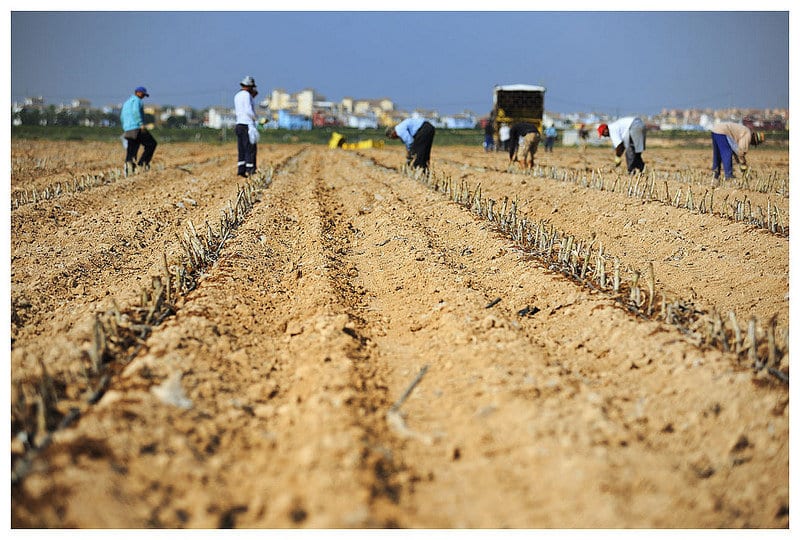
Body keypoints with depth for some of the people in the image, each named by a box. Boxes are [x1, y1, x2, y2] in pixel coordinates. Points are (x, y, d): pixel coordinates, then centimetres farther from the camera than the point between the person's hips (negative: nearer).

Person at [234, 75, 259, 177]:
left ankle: (241, 169, 2)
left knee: (242, 149, 7)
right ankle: (250, 170, -8)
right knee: (251, 148, -6)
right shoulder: (246, 95, -12)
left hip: (239, 124, 9)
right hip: (248, 124, -9)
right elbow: (249, 111, -20)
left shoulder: (237, 96, 16)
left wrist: (252, 97, 22)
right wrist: (255, 117, -3)